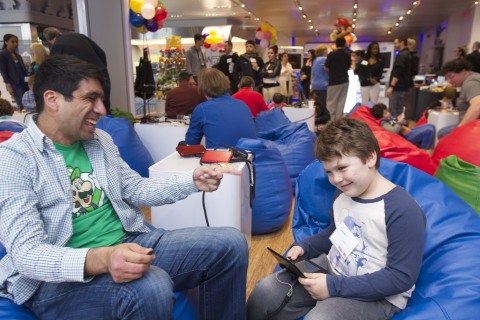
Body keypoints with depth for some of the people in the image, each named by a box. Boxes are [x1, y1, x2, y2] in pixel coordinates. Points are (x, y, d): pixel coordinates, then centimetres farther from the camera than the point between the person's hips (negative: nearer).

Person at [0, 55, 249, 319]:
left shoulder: (101, 140, 10)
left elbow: (135, 189, 14)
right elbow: (26, 253, -19)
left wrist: (192, 181, -1)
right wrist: (99, 260, -39)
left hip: (128, 242, 6)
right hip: (59, 278, -6)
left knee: (230, 243, -6)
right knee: (151, 288, -38)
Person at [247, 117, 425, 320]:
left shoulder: (403, 211, -23)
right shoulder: (343, 193, 2)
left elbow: (402, 277, -22)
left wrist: (334, 286, -25)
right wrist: (304, 247, -1)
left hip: (376, 295, -6)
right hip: (332, 268, 7)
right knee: (264, 293, -5)